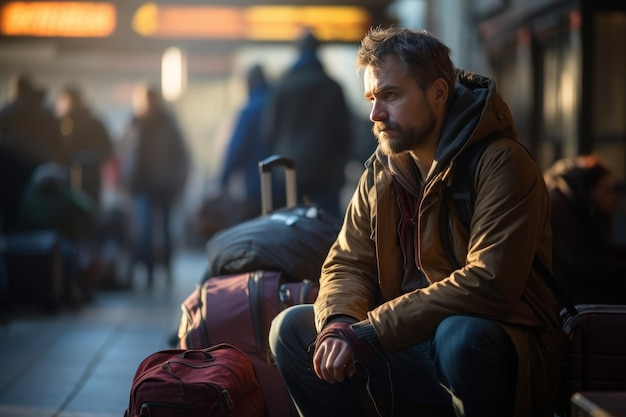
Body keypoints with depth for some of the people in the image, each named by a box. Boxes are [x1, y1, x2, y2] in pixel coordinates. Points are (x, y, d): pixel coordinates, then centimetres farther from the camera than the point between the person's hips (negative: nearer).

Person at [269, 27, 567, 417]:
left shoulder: (501, 164, -15)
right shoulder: (380, 172, 7)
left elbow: (489, 285, -26)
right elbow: (348, 264, 8)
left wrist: (368, 333, -27)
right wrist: (338, 323, -18)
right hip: (414, 342, 6)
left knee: (460, 334, -38)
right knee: (292, 329, -6)